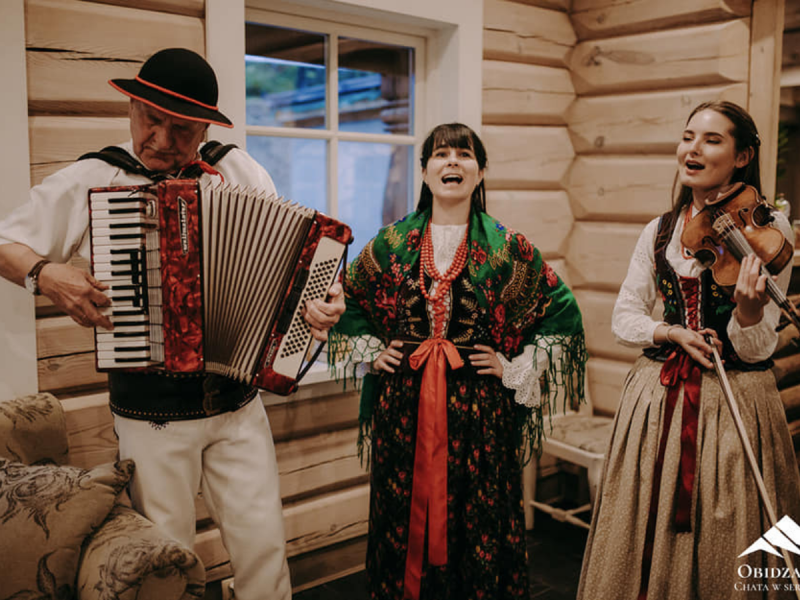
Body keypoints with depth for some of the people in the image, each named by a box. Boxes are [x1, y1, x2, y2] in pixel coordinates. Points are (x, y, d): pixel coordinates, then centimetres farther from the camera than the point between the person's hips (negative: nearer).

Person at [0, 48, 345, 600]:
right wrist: (45, 273, -13)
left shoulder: (241, 172, 1)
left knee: (263, 545, 8)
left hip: (239, 405, 2)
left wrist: (324, 297, -11)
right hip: (150, 415, -1)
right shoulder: (87, 182, -3)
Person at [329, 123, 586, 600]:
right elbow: (345, 301, 17)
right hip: (402, 404, 2)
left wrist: (516, 369, -1)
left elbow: (564, 313, 5)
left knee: (480, 518, 7)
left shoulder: (507, 248, -1)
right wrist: (371, 353, 7)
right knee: (404, 516, 11)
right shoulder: (392, 242, 4)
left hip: (479, 406, -1)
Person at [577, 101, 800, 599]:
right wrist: (672, 333, -12)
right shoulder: (660, 232, 5)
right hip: (658, 399, 4)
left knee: (723, 556, 7)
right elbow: (624, 316, 6)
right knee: (645, 550, 12)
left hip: (735, 404, -3)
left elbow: (755, 349, -11)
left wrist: (749, 306, -31)